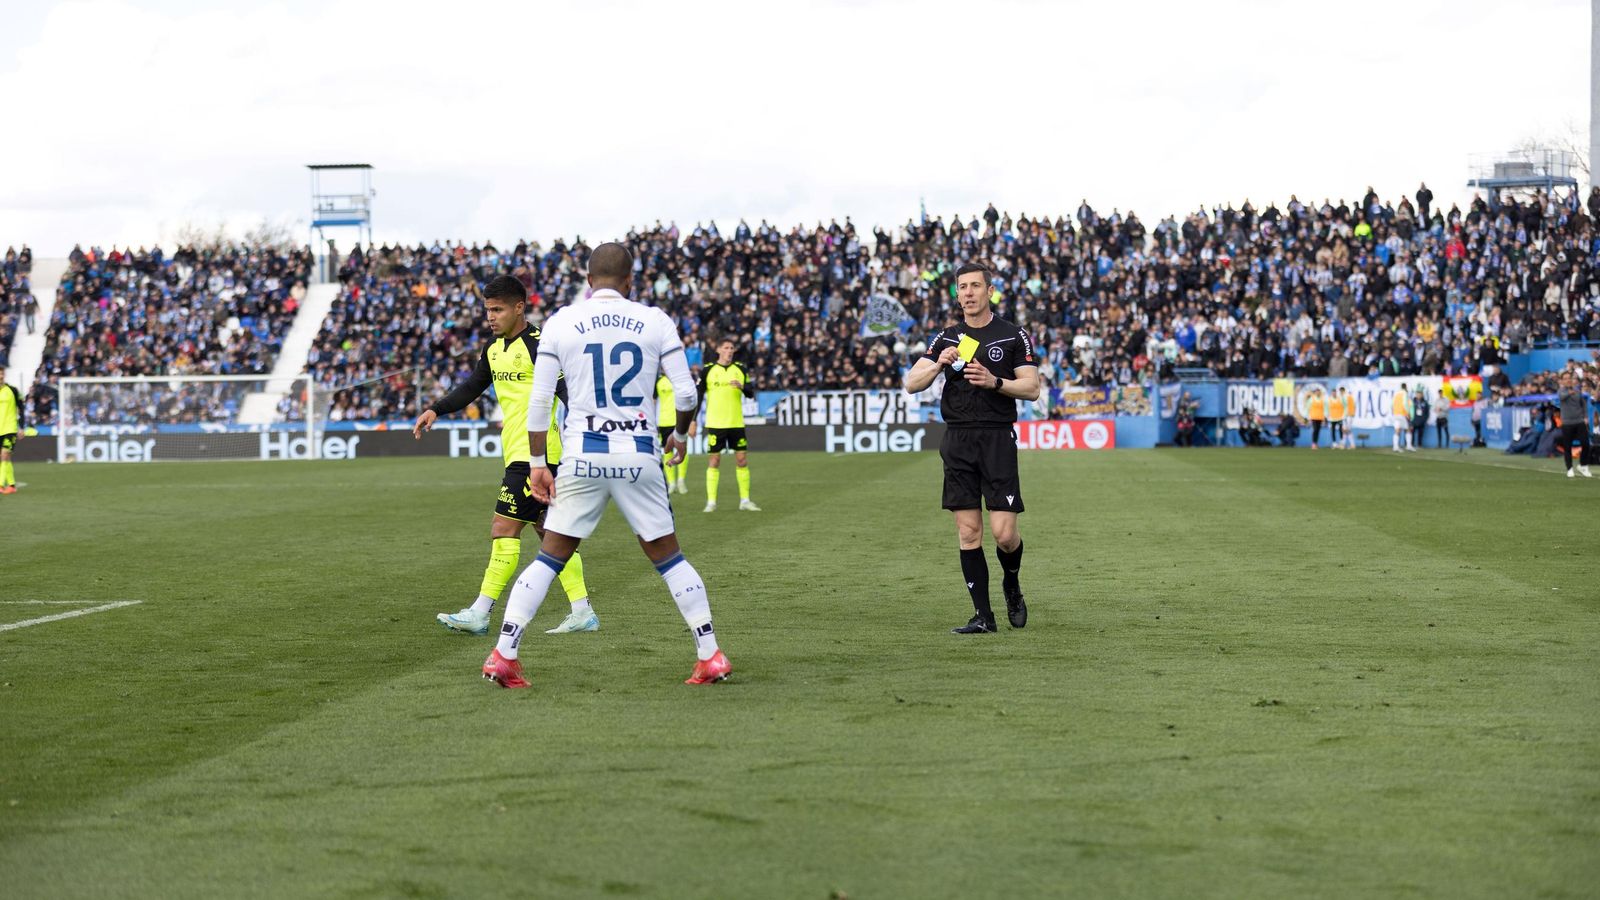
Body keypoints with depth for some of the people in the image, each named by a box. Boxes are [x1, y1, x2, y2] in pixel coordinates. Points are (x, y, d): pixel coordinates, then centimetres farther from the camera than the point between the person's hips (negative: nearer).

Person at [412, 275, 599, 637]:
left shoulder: (539, 345, -13)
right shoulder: (494, 350, 14)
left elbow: (567, 393, -19)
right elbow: (471, 388, 24)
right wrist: (435, 410, 10)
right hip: (518, 454, 9)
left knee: (504, 529, -9)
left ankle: (480, 613, -6)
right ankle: (582, 611, 12)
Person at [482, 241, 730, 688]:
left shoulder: (561, 322, 1)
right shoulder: (655, 321, 1)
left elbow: (539, 400, -1)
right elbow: (687, 394, 1)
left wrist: (538, 463, 6)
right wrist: (679, 437, 20)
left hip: (583, 458, 0)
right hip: (640, 455, 0)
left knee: (549, 558, 10)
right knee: (668, 557, 13)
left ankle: (503, 655, 5)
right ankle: (710, 656, 12)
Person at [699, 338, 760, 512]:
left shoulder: (740, 369, 5)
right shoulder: (708, 371, -2)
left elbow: (751, 393, 4)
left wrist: (742, 387, -18)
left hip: (736, 423, 2)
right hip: (715, 424, -2)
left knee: (742, 459, 1)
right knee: (714, 460, -1)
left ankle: (745, 501, 9)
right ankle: (711, 502, 3)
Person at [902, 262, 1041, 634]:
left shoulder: (1013, 336, 4)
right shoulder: (946, 338, 13)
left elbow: (1032, 388, 0)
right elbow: (911, 384, 7)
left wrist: (995, 382, -16)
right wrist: (938, 364, -11)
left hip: (998, 438, -3)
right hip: (958, 439, 3)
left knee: (1004, 534, -9)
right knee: (968, 532, -1)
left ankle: (1012, 586, 22)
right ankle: (982, 615, 5)